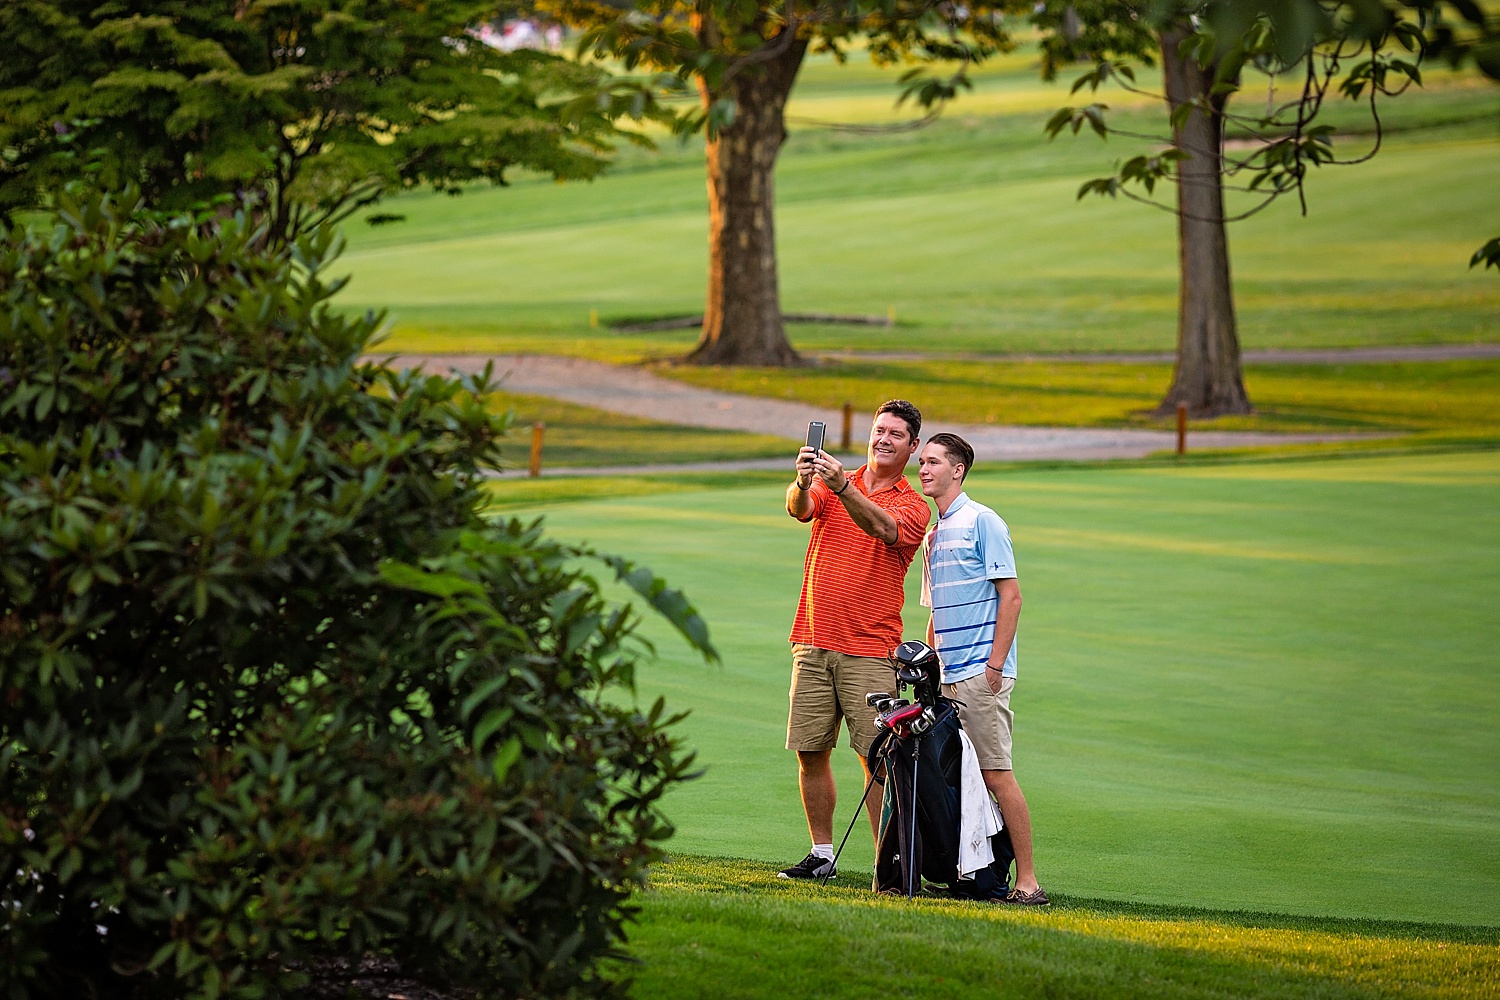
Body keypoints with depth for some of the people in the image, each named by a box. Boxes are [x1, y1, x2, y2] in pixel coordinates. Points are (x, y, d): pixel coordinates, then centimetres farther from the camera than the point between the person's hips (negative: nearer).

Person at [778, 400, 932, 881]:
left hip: (870, 649, -3)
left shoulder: (913, 507, 1)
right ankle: (822, 855, 14)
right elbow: (799, 508, -11)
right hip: (813, 642, 3)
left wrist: (841, 487, -39)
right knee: (810, 752, 4)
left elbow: (881, 526, -21)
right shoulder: (833, 484, 10)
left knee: (877, 757, -8)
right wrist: (803, 483, -35)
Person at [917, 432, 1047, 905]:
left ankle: (1026, 880, -11)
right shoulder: (932, 535, 20)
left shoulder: (983, 522, -5)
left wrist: (996, 663, -16)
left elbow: (1010, 595, -11)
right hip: (946, 677, 8)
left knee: (996, 775, -11)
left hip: (981, 674, -8)